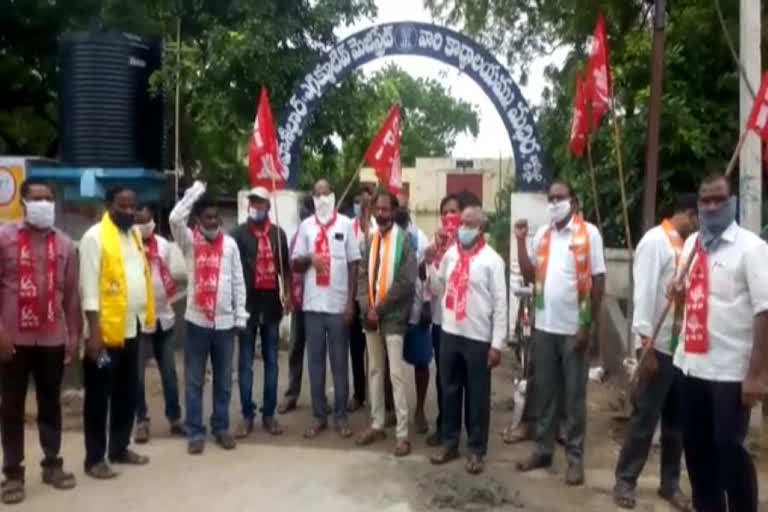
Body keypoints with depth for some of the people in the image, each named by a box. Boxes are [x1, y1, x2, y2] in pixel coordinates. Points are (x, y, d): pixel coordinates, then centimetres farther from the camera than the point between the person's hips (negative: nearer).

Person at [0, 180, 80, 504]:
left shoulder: (64, 244, 6)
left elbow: (71, 293, 6)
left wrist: (74, 335, 5)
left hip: (53, 338, 2)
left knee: (51, 403, 12)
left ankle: (52, 464, 24)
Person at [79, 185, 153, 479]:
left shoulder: (135, 234, 13)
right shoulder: (95, 237, -10)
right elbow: (89, 288, -15)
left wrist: (145, 316, 9)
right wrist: (94, 332, -19)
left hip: (132, 329, 7)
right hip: (106, 331, -7)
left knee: (128, 393, 15)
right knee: (99, 396, 4)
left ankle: (120, 448, 29)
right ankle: (94, 458, 15)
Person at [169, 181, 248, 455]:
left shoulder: (230, 243, 6)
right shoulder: (189, 241, 2)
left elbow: (238, 282, 6)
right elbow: (175, 218, -19)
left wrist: (240, 316, 3)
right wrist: (195, 191, -12)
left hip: (225, 321, 2)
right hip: (197, 321, -1)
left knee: (223, 380, 11)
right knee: (194, 381, 5)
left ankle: (221, 427, 24)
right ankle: (195, 432, 15)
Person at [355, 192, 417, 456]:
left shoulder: (404, 239, -9)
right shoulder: (371, 240, 10)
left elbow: (406, 281, -14)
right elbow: (363, 275, 9)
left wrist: (380, 308, -13)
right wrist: (366, 307, -6)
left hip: (393, 316, -6)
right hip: (370, 315, 6)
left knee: (396, 374, -5)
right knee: (375, 371, 13)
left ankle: (402, 433, 2)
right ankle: (377, 425, 24)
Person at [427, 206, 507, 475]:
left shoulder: (492, 259, -7)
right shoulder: (450, 254, 7)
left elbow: (500, 304, -8)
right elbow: (438, 290, 13)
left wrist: (497, 344, -12)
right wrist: (431, 265, -1)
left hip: (478, 338, -4)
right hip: (449, 334, 5)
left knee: (477, 396, 7)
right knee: (449, 391, 14)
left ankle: (477, 450, 21)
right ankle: (449, 442, 29)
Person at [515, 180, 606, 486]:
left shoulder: (589, 233, -5)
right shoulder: (541, 235, 9)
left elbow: (598, 281, -7)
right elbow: (528, 276, 7)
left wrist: (588, 325, -10)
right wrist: (521, 241, -2)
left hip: (574, 328, -4)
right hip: (544, 326, 4)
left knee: (574, 395, 6)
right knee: (544, 391, 13)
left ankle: (575, 457, 17)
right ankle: (543, 449, 25)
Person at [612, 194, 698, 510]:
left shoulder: (685, 245, 13)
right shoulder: (655, 241, -9)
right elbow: (644, 294, -15)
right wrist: (646, 346, -18)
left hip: (684, 346, 7)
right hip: (659, 346, -7)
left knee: (677, 419, 13)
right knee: (645, 417, 1)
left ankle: (670, 483, 25)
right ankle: (625, 480, 14)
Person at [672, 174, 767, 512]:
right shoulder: (691, 243, 11)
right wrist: (679, 293, 1)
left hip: (731, 369, -6)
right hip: (690, 364, 6)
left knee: (728, 449, 1)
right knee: (695, 446, 15)